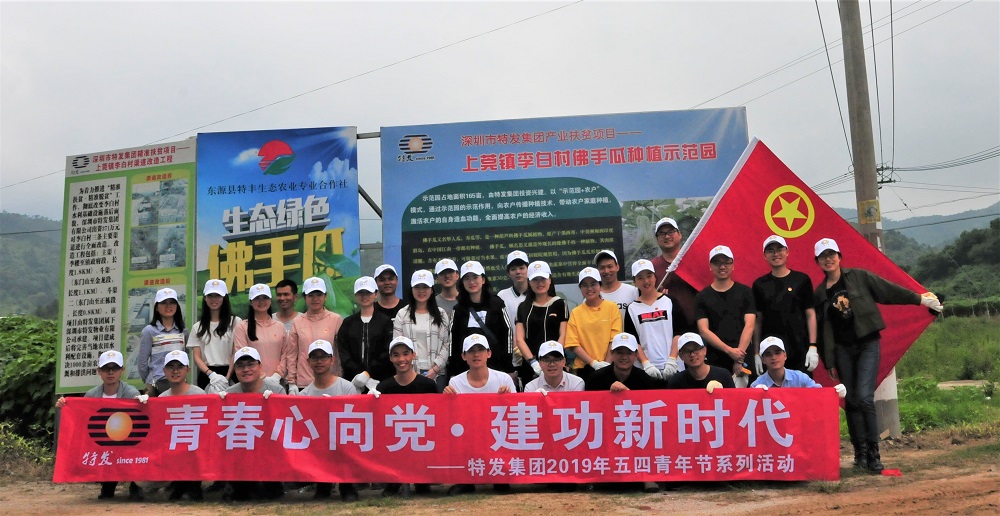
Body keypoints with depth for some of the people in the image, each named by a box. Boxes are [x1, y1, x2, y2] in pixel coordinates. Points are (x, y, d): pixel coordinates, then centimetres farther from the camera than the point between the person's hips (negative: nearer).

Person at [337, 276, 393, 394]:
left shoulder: (386, 321, 5)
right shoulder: (347, 323, 13)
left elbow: (388, 353, -3)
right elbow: (343, 354, 4)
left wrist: (367, 374, -14)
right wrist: (364, 377, -9)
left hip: (381, 381, -2)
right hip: (352, 381, 2)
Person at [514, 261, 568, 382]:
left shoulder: (560, 304, 7)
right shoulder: (523, 307, 12)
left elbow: (563, 336, 0)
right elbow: (519, 339, 4)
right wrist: (534, 362, -10)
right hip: (529, 366, 2)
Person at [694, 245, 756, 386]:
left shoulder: (745, 292, 9)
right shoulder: (702, 297, 10)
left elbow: (749, 326, 0)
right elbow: (704, 330, 1)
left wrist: (739, 358, -11)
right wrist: (729, 350, -12)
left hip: (744, 360, 0)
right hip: (714, 363, 0)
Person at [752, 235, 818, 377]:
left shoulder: (801, 279, 3)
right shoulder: (759, 284, 7)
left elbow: (810, 314, 3)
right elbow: (757, 320, 8)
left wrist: (812, 346, -4)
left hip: (800, 352, -1)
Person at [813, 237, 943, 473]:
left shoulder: (859, 277, 0)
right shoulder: (820, 293, 7)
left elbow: (889, 290, 4)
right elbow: (822, 329, 8)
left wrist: (918, 299, 1)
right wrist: (828, 362, 7)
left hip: (868, 344, -3)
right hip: (842, 349, 3)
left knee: (864, 397, -14)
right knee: (851, 401, 3)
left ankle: (873, 454, -6)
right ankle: (860, 453, 11)